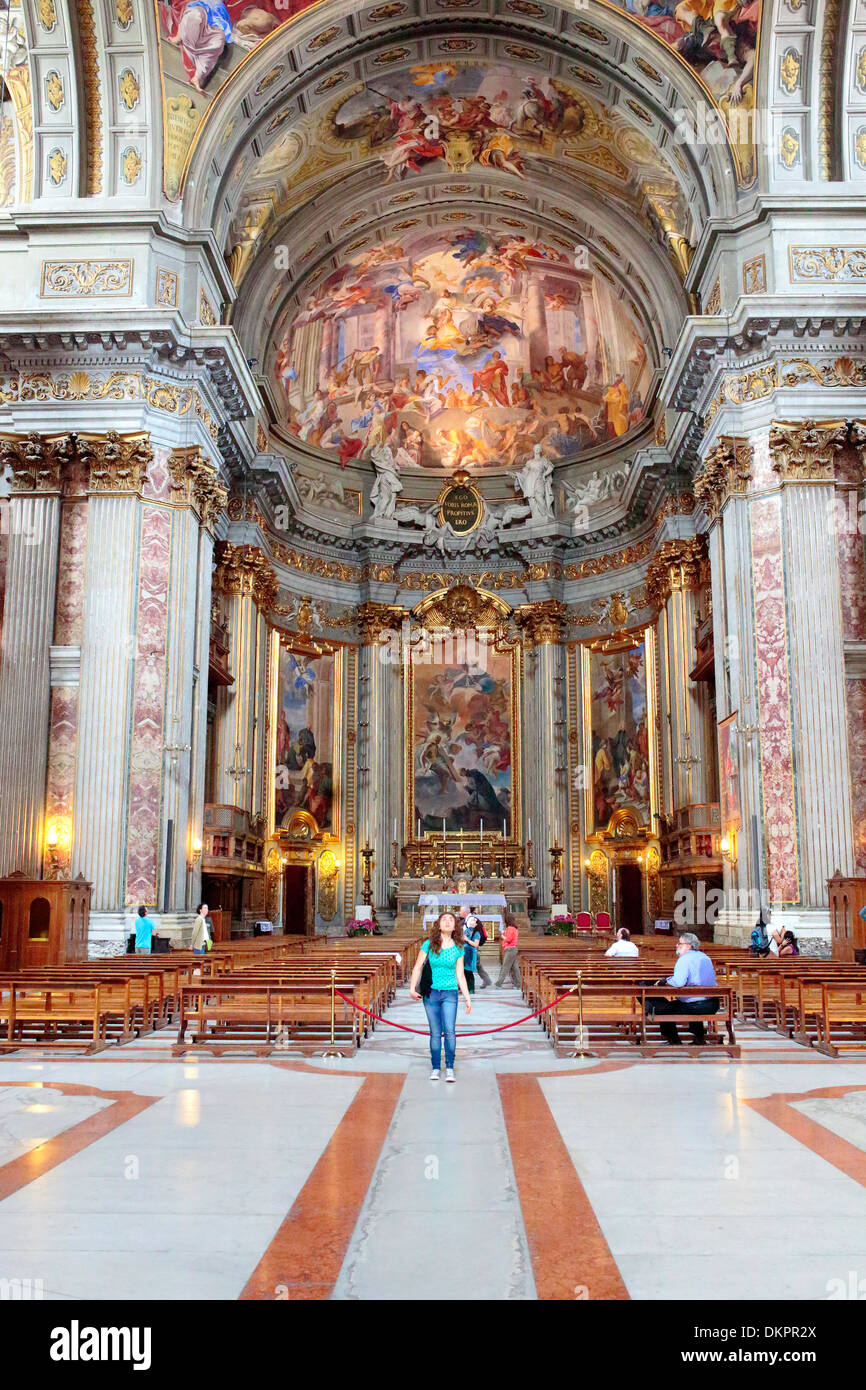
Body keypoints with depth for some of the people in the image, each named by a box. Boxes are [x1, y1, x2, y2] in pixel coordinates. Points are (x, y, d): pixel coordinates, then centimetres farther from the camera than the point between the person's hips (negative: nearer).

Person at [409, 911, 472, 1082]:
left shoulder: (458, 949, 2)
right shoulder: (429, 945, -1)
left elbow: (460, 975, 8)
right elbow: (418, 966, 5)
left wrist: (467, 997, 7)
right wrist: (412, 987, -2)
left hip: (450, 993, 0)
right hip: (431, 992, 0)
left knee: (449, 1031, -12)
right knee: (435, 1033, 4)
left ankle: (449, 1068, -2)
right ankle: (435, 1068, 15)